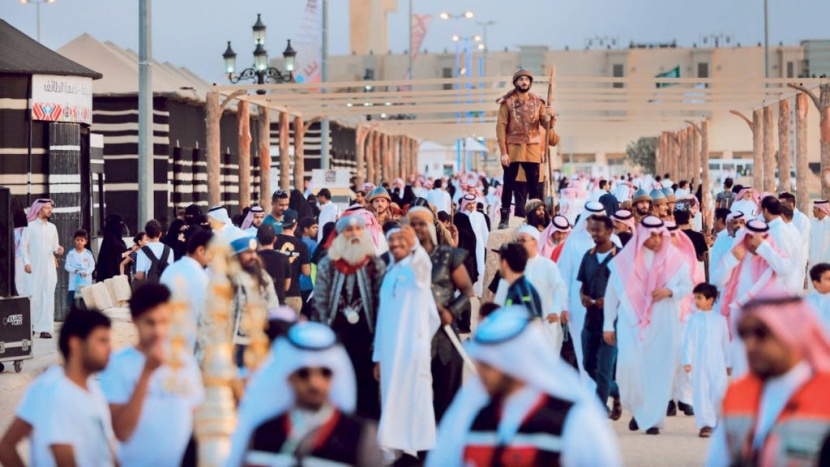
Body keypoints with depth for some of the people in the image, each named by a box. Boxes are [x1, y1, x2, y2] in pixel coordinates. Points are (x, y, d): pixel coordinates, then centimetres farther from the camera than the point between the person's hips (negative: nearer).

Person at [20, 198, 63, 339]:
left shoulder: (52, 227, 11)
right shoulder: (30, 226, -2)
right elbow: (23, 245, -5)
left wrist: (58, 249, -8)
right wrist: (26, 262, -14)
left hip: (49, 267, 3)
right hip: (34, 267, -3)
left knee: (48, 297, -4)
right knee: (33, 296, -1)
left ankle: (45, 328, -7)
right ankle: (31, 325, 11)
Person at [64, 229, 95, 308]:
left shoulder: (88, 253, 0)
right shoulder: (71, 253, 1)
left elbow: (92, 266, 1)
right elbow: (67, 266, 1)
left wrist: (86, 272, -17)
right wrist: (74, 270, -17)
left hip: (86, 281, 0)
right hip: (74, 281, 1)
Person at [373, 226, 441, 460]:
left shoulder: (418, 267, -1)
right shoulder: (388, 275, 18)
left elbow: (422, 259, -27)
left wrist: (415, 245, -46)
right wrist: (378, 355, 14)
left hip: (413, 346, -6)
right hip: (389, 349, 6)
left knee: (413, 399, -6)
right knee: (393, 401, 6)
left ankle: (416, 449, -3)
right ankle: (397, 450, 11)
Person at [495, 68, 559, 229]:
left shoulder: (538, 102, 8)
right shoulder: (507, 102, -1)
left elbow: (546, 124, 3)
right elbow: (501, 127, -4)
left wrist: (551, 117, -22)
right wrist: (503, 152, -11)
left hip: (533, 149, 3)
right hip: (513, 149, -3)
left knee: (535, 185, 4)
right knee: (509, 185, 1)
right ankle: (504, 218, 6)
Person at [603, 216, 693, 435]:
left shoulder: (674, 259, 2)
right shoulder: (625, 259, 0)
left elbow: (688, 286, 7)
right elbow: (611, 293, 5)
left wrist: (670, 291, -15)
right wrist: (608, 325, 5)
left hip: (662, 325, 1)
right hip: (632, 323, -1)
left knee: (660, 370, -1)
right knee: (629, 365, -13)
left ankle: (654, 419, 8)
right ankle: (637, 409, 12)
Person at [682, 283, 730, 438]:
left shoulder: (720, 319, 7)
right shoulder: (694, 319, 3)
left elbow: (726, 342, 12)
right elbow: (689, 341, 0)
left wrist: (728, 364, 13)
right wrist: (687, 361, -7)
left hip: (717, 363, 0)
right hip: (699, 364, 0)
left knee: (720, 390, -6)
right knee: (701, 392, -3)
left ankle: (720, 422, 13)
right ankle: (705, 424, 0)